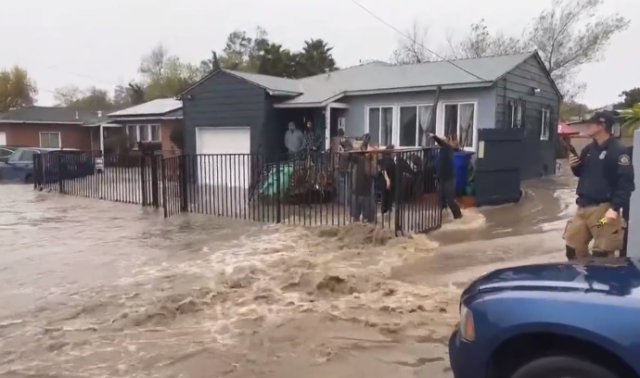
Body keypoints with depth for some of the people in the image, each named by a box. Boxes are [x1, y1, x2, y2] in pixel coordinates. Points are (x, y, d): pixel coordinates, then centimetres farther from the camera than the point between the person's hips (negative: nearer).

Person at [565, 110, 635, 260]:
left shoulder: (618, 150, -11)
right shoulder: (588, 149, 12)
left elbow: (626, 182, -16)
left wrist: (615, 208, -24)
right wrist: (574, 166, 1)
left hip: (603, 209, -8)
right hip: (583, 207, 8)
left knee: (602, 254, -5)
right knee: (573, 247, 13)